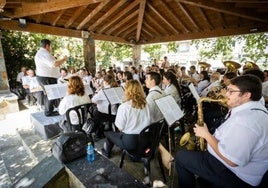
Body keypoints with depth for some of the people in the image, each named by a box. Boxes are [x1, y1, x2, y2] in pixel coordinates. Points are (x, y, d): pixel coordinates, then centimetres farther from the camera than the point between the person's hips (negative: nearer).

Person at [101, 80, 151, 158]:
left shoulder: (124, 106, -20)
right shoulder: (145, 105, -6)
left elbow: (120, 128, -14)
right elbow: (148, 122, 6)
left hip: (129, 141, -5)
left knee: (108, 132, 18)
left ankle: (106, 152, 41)